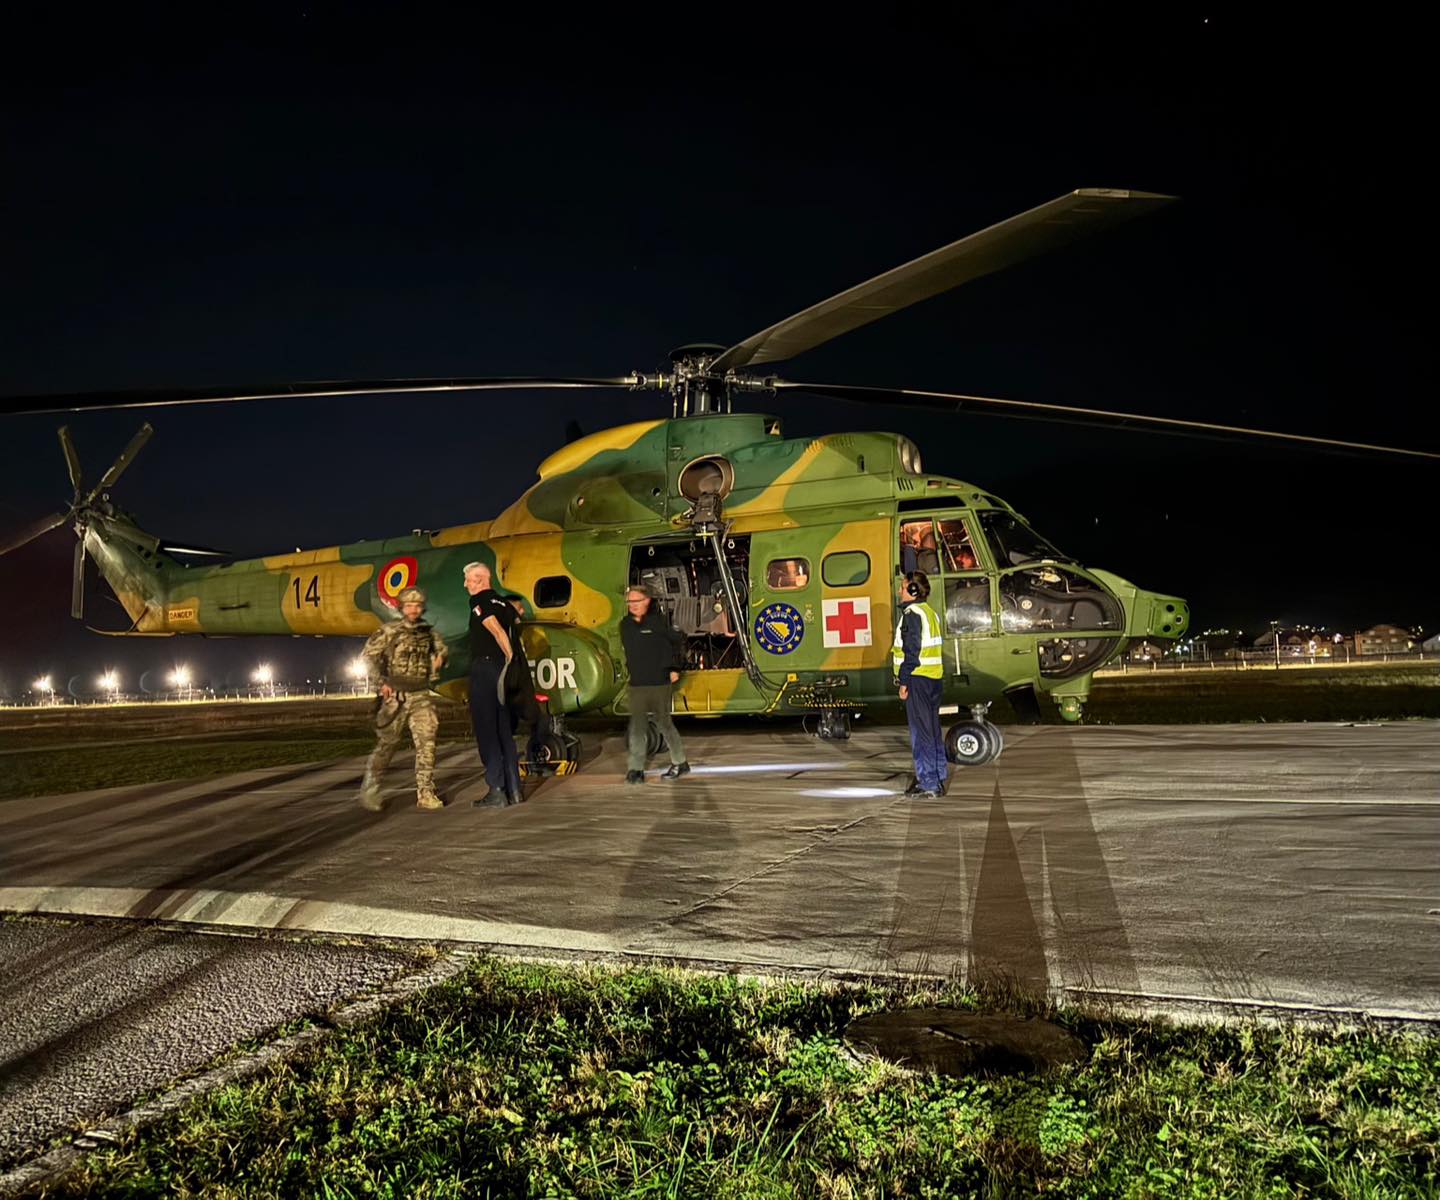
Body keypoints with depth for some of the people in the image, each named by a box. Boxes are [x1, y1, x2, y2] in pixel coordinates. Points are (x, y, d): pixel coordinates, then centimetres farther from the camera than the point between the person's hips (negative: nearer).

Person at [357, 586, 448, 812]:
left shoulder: (429, 632, 8)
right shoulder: (389, 631, -4)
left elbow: (442, 649, 24)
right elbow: (368, 654, -3)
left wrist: (440, 657, 1)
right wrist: (382, 681, -8)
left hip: (421, 696, 3)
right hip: (396, 696, -3)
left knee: (426, 743, -5)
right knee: (386, 744, 1)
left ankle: (425, 793, 0)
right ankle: (369, 791, 14)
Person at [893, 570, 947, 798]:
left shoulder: (912, 614, -13)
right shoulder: (930, 612, 17)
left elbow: (912, 651, -18)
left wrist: (904, 681, -15)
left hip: (918, 678, -10)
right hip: (933, 677, 10)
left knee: (921, 731, -6)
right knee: (933, 729, 15)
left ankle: (928, 783, -4)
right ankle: (938, 777, 22)